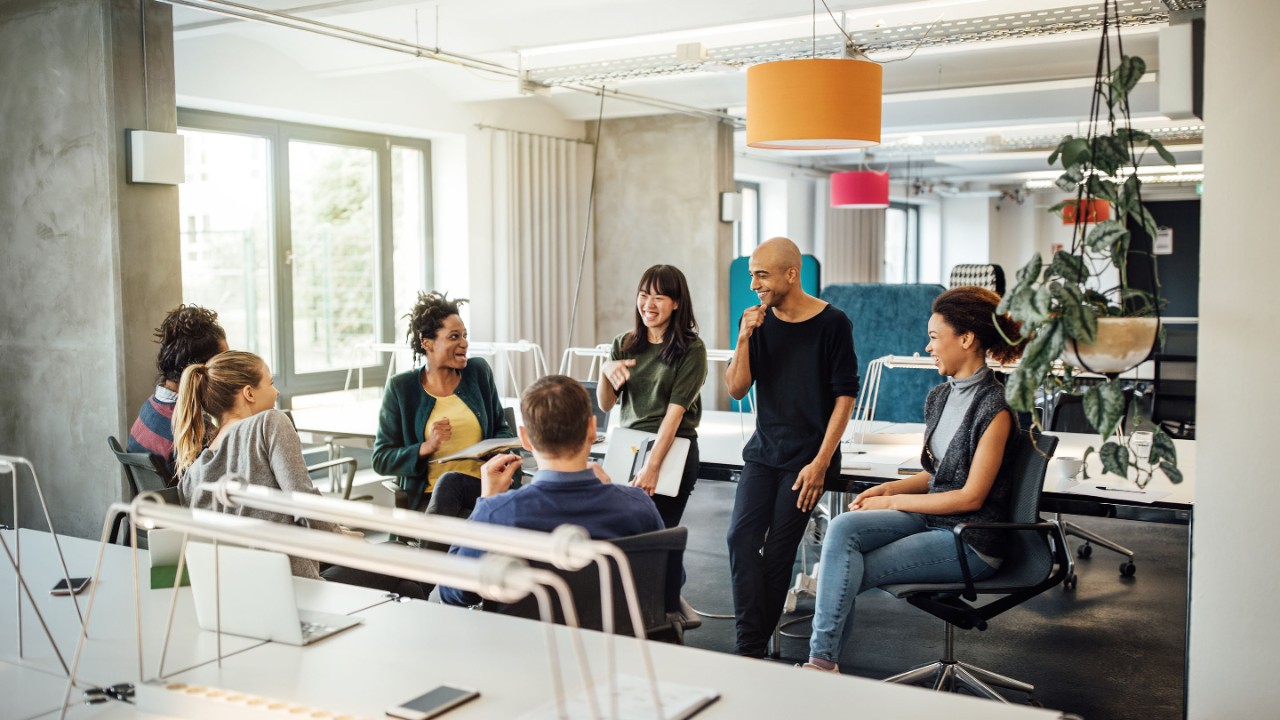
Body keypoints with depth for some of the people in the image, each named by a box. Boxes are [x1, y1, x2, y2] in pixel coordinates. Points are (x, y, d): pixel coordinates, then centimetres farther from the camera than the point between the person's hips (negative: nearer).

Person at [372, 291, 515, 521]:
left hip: (481, 487, 1)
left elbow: (502, 429, 20)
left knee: (449, 480, -33)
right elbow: (381, 459, 4)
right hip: (428, 496, -1)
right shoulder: (401, 387, 4)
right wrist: (427, 447, -13)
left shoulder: (479, 372, 10)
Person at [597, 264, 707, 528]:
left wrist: (652, 466, -22)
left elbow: (675, 411, -14)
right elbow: (606, 405, 5)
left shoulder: (691, 349, -6)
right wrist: (605, 371, -16)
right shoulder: (624, 345, 7)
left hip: (671, 450, -4)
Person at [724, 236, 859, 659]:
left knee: (779, 548, -7)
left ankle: (754, 645, 6)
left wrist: (821, 462, -13)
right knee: (742, 536, -11)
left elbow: (845, 396, -7)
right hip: (763, 450, 4)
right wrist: (744, 339, -12)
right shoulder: (757, 320, 6)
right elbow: (737, 389, 4)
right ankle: (751, 643, -9)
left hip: (808, 455, -4)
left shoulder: (832, 324, -7)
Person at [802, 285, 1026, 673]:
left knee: (845, 574, -16)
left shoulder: (994, 408, -16)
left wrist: (893, 502, -11)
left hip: (970, 541, -7)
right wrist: (887, 488, -2)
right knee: (843, 528, -20)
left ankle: (825, 659, 0)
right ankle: (821, 658, -21)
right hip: (930, 519, 7)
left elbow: (972, 496, -16)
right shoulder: (939, 397, 10)